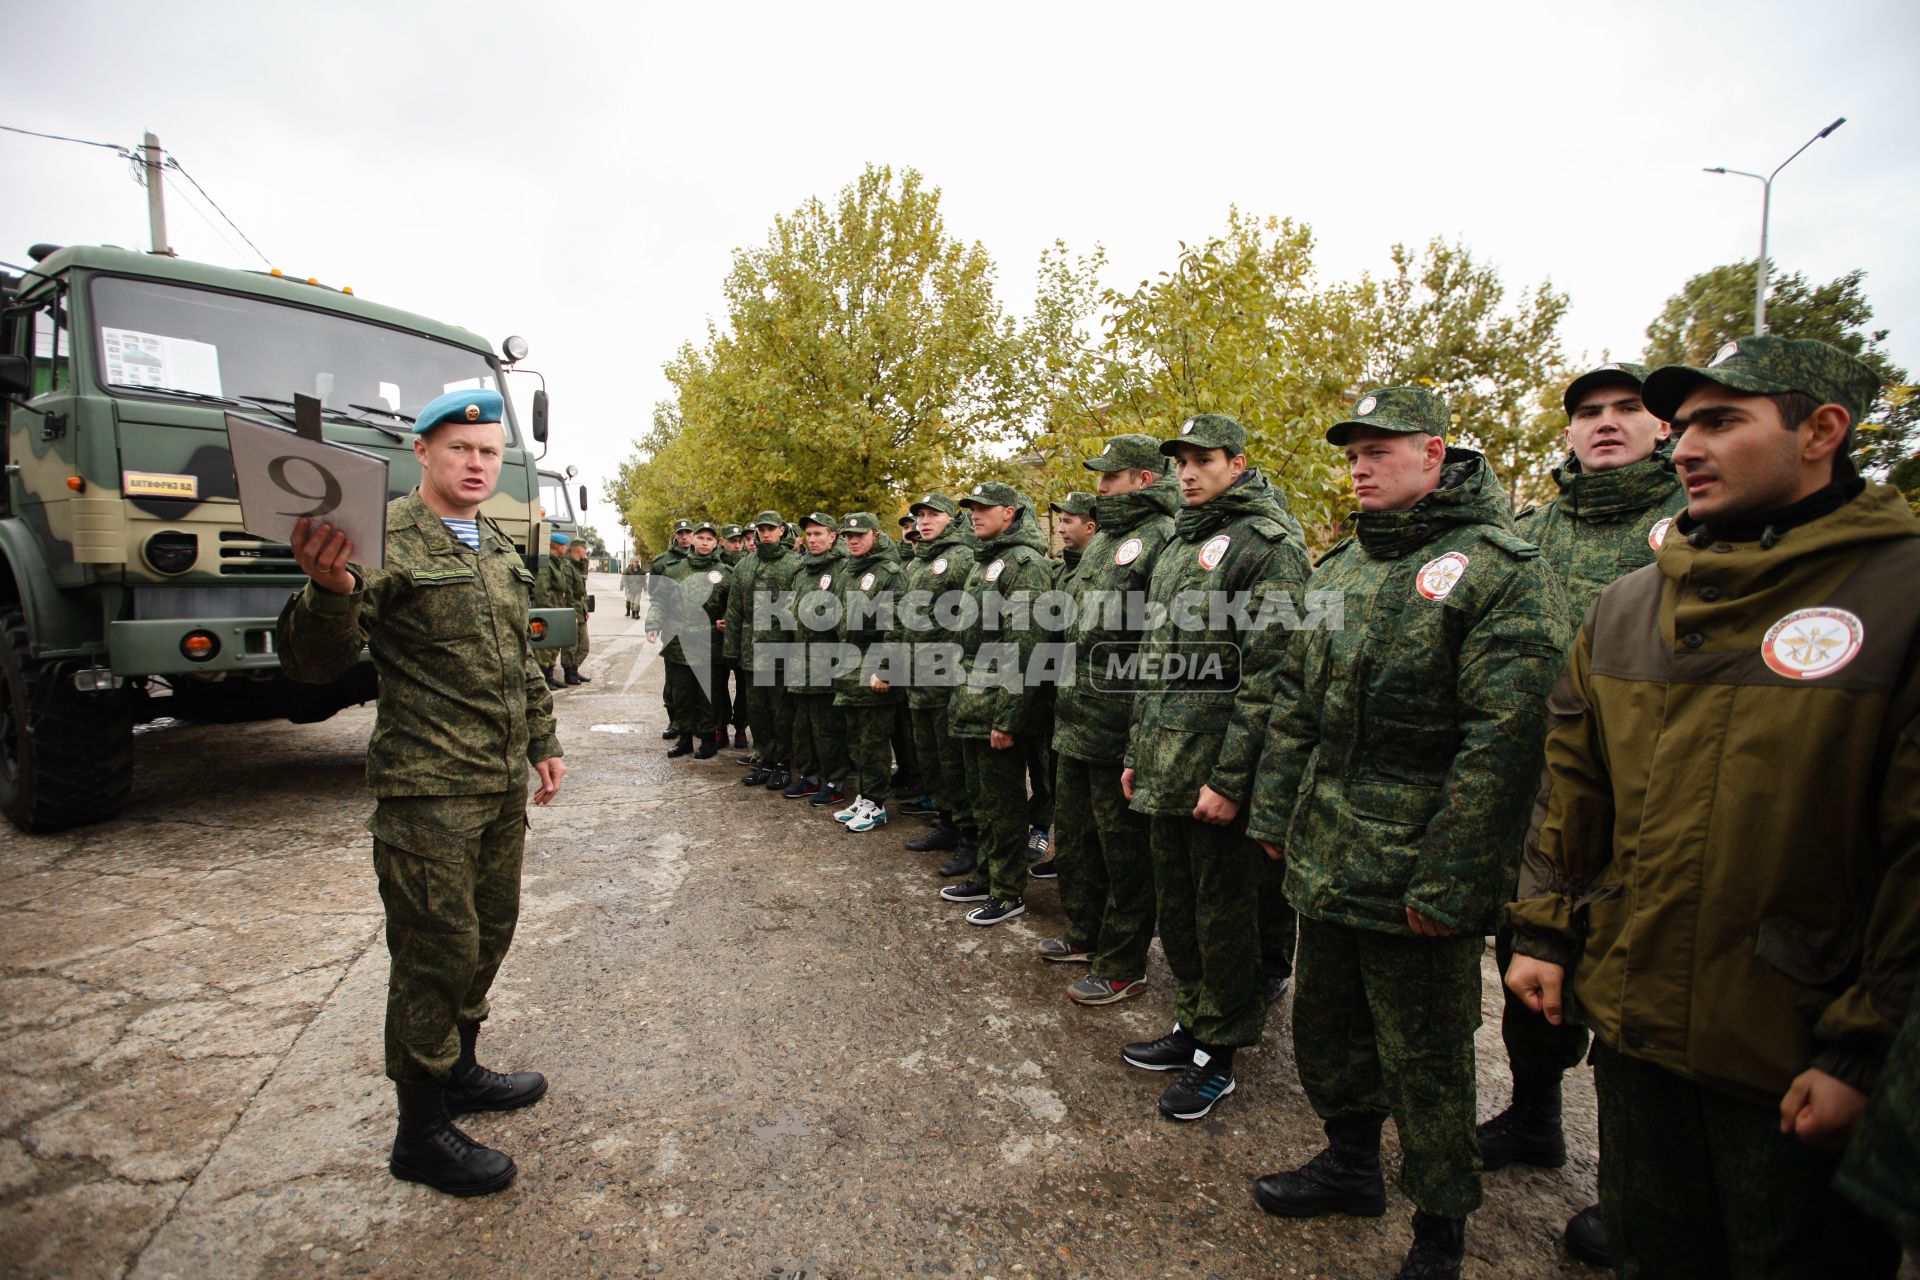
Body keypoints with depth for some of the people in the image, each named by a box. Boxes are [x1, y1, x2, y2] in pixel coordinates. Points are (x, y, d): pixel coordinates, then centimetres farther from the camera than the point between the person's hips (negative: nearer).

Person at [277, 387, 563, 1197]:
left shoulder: (499, 548, 13)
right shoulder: (384, 542, -11)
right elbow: (314, 664, -19)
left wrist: (544, 743, 19)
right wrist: (329, 589, -39)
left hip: (503, 785, 8)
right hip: (429, 790, -7)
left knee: (489, 933, 18)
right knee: (437, 951, 1)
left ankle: (458, 1069, 39)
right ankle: (421, 1133, 19)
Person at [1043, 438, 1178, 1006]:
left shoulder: (1164, 540, -15)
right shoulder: (1100, 542, 15)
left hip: (1121, 731, -10)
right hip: (1076, 725, 10)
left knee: (1124, 852, 6)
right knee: (1074, 837, 21)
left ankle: (1122, 967, 22)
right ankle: (1085, 935, 41)